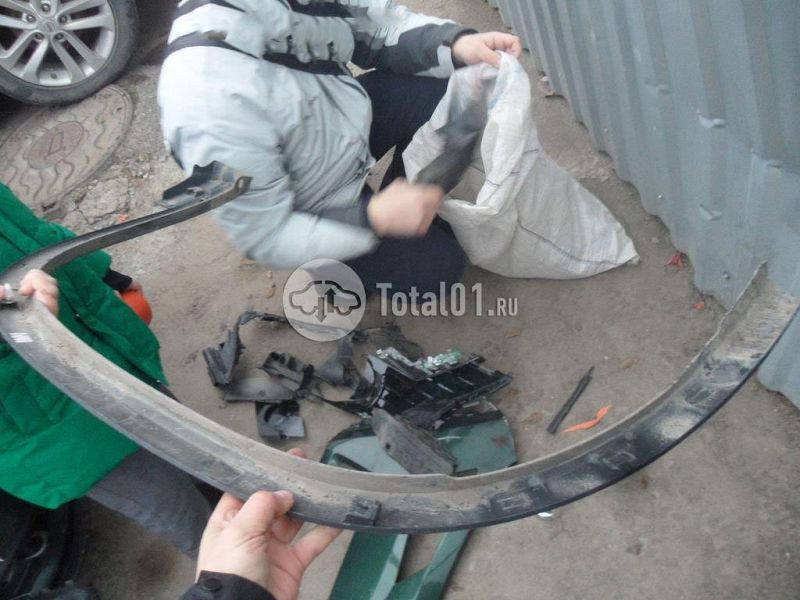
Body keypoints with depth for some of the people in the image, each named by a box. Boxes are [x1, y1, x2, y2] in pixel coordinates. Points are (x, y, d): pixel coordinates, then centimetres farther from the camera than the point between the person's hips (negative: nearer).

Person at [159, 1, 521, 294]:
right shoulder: (213, 99, -40)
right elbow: (265, 239, -28)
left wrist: (456, 44, -21)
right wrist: (373, 219, -32)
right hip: (298, 218, -6)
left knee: (446, 91, -7)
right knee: (438, 266, -6)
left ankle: (410, 206, 15)